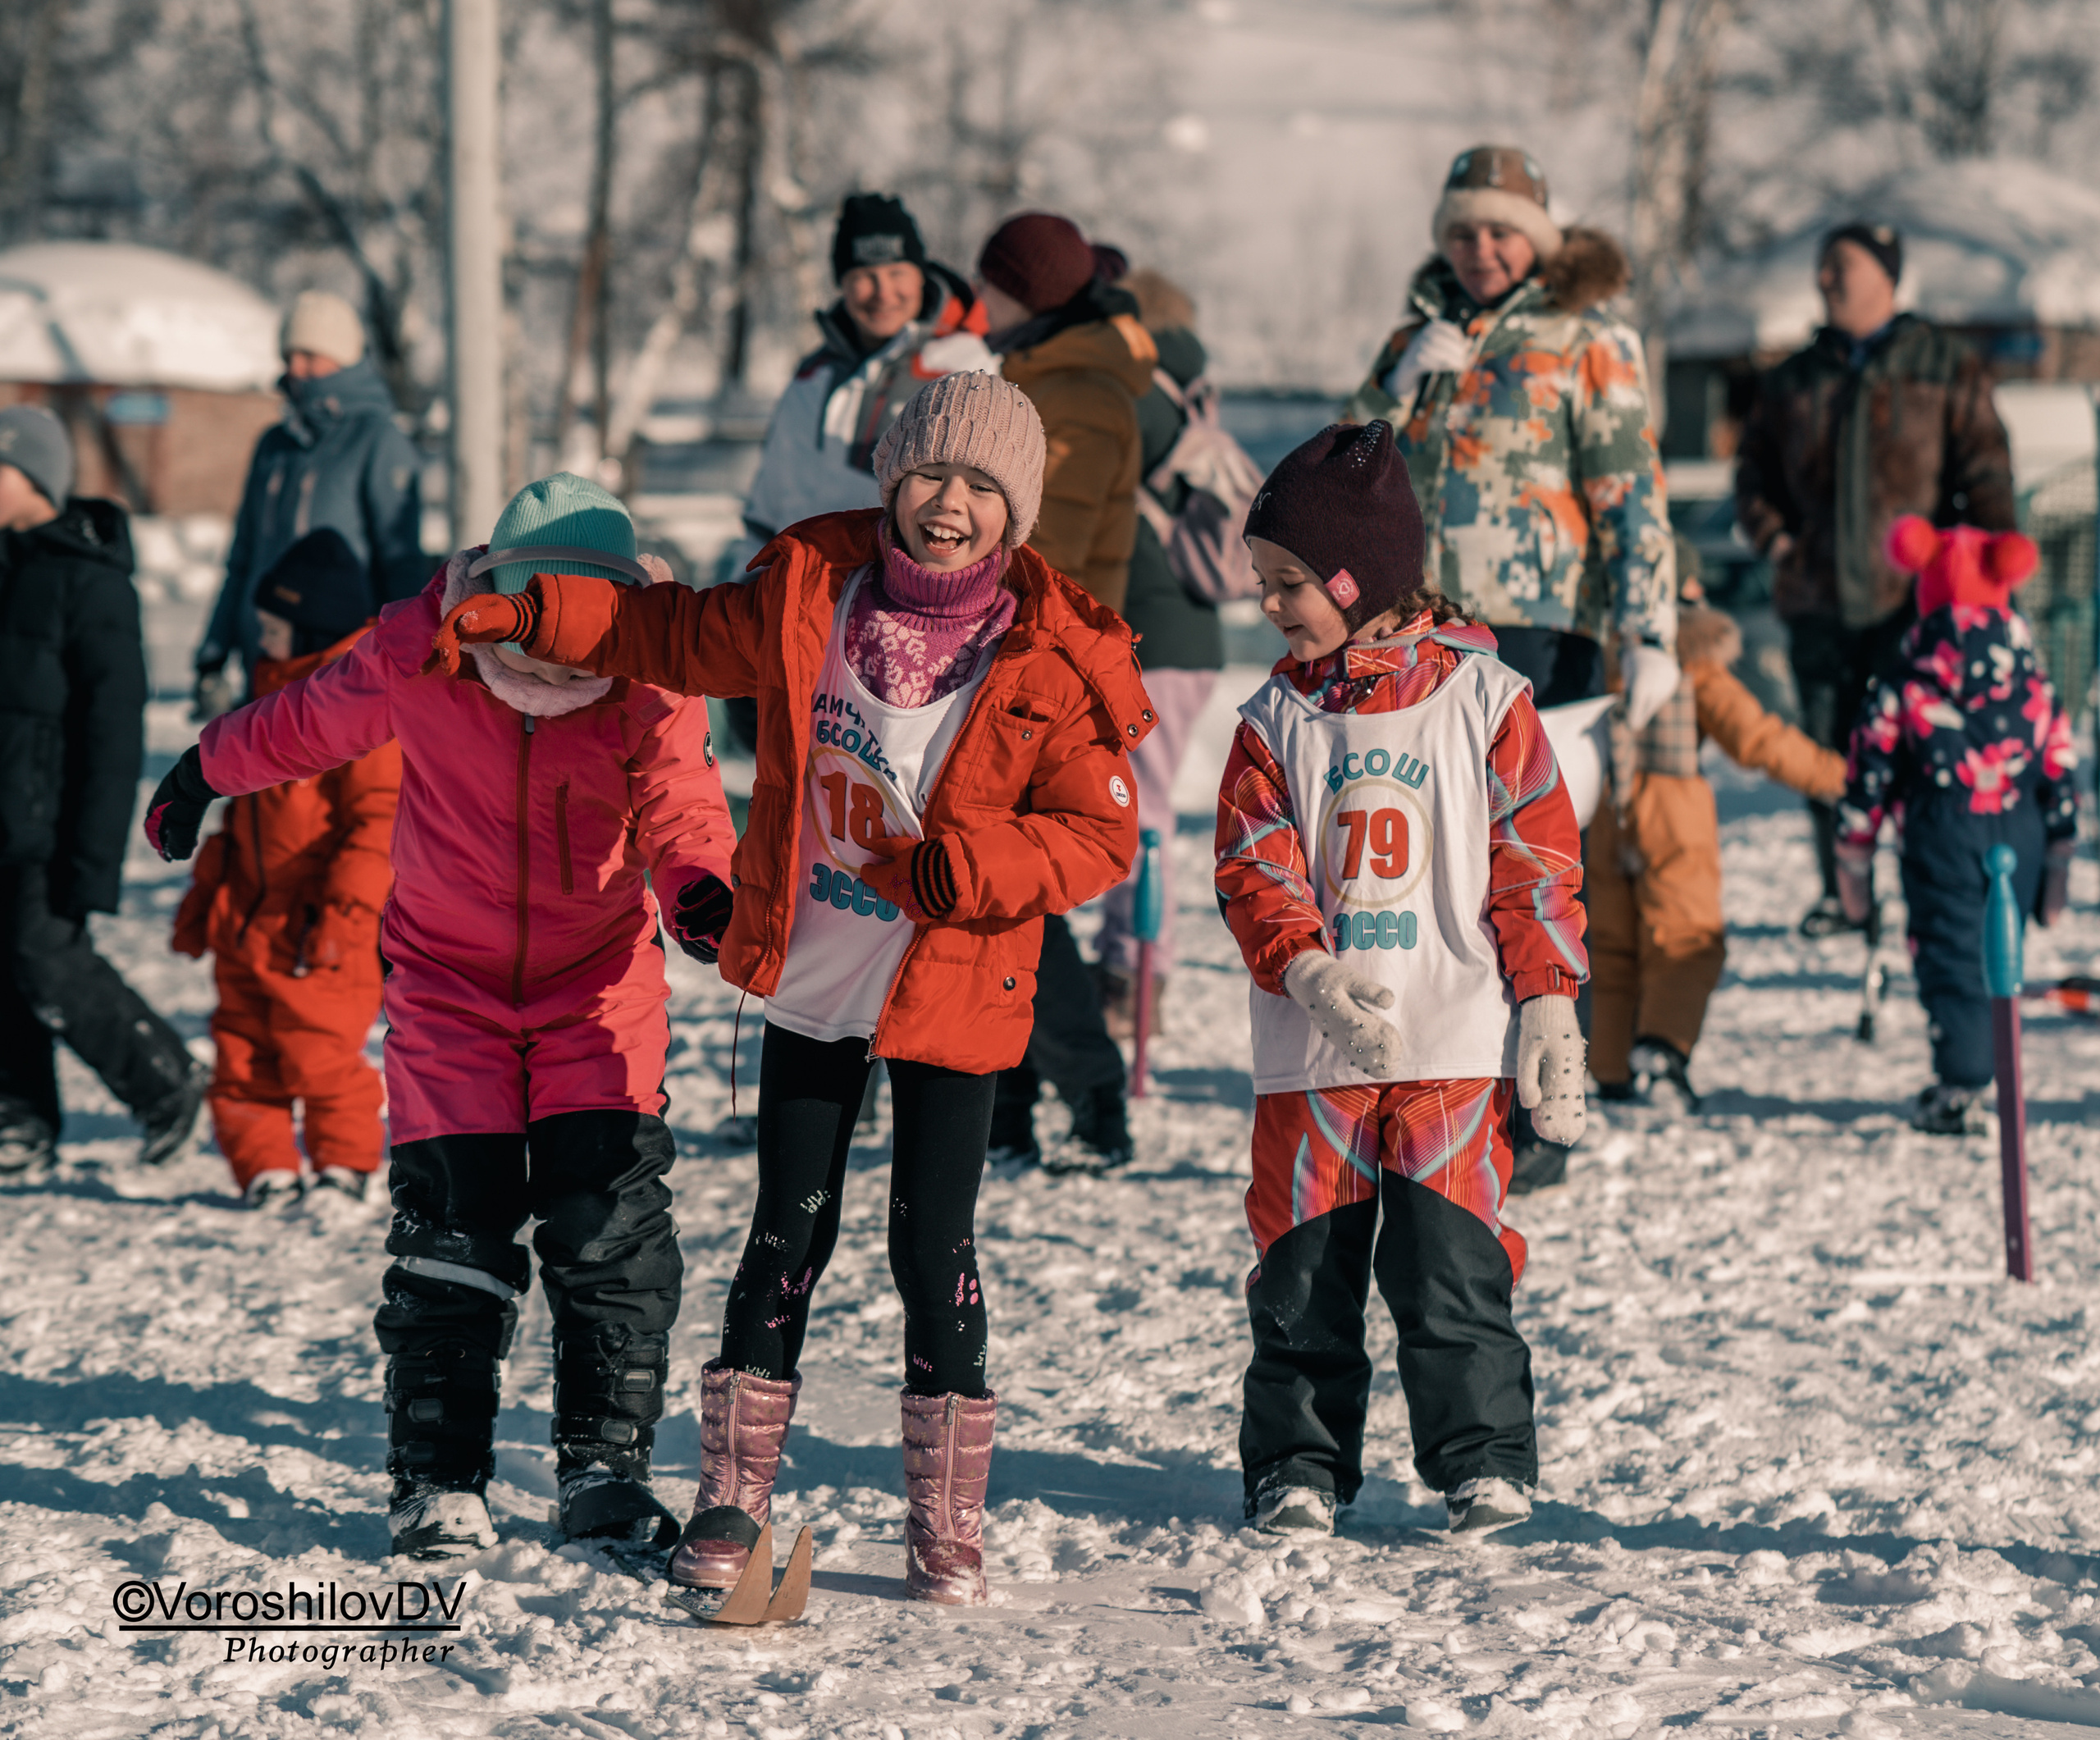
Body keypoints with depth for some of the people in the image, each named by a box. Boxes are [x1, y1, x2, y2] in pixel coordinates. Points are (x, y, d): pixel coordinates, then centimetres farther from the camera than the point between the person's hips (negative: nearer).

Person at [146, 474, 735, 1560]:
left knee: (611, 1220, -8)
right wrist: (207, 771, 20)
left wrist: (700, 887, -42)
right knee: (453, 1226, -7)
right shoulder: (417, 657, -14)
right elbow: (308, 722, 4)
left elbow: (680, 801, -18)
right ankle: (438, 1479, -1)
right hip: (448, 975, 0)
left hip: (601, 979, 0)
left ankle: (606, 1469, 3)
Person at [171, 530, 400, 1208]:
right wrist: (205, 893, 23)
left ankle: (345, 1165, 13)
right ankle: (265, 1168, 16)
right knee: (243, 1052, 7)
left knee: (320, 1051, -4)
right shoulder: (274, 688, 16)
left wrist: (345, 911, -22)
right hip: (248, 914, 8)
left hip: (320, 925, -8)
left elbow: (381, 818, -18)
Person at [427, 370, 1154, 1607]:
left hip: (952, 1001, -3)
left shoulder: (1055, 661, -12)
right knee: (789, 1230, 6)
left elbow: (1101, 835, -12)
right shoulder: (808, 592, -2)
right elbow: (674, 634, 16)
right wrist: (520, 615, 12)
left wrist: (960, 865, -26)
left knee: (934, 1246, -2)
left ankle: (949, 1526, 9)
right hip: (812, 985, 3)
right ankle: (734, 1495, 16)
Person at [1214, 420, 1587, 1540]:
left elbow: (1536, 863, 3)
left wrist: (1548, 1005, -4)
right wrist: (1311, 973, -18)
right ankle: (1296, 1465, 13)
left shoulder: (1481, 699, 2)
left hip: (1457, 1042, -2)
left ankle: (1483, 1458, 5)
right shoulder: (1278, 722, 6)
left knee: (1451, 1263, -5)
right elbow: (1255, 869, -1)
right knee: (1302, 1272, 3)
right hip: (1312, 1053, 2)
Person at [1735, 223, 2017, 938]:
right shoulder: (1793, 380, 15)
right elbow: (1753, 466, 23)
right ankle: (1840, 892, 15)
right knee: (1827, 746, 5)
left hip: (1913, 594, -4)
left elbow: (1984, 471, 2)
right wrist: (1773, 535, 5)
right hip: (1818, 597, 4)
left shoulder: (1945, 367, 6)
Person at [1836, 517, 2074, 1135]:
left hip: (1942, 831, -3)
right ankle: (1981, 1073, 21)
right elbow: (2060, 770, 10)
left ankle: (1959, 1090, -7)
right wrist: (2060, 859, 18)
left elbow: (1870, 774, 1)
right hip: (2020, 830, 3)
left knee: (1950, 956, 0)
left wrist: (1853, 857, 10)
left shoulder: (1900, 687, -1)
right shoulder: (2034, 685, 6)